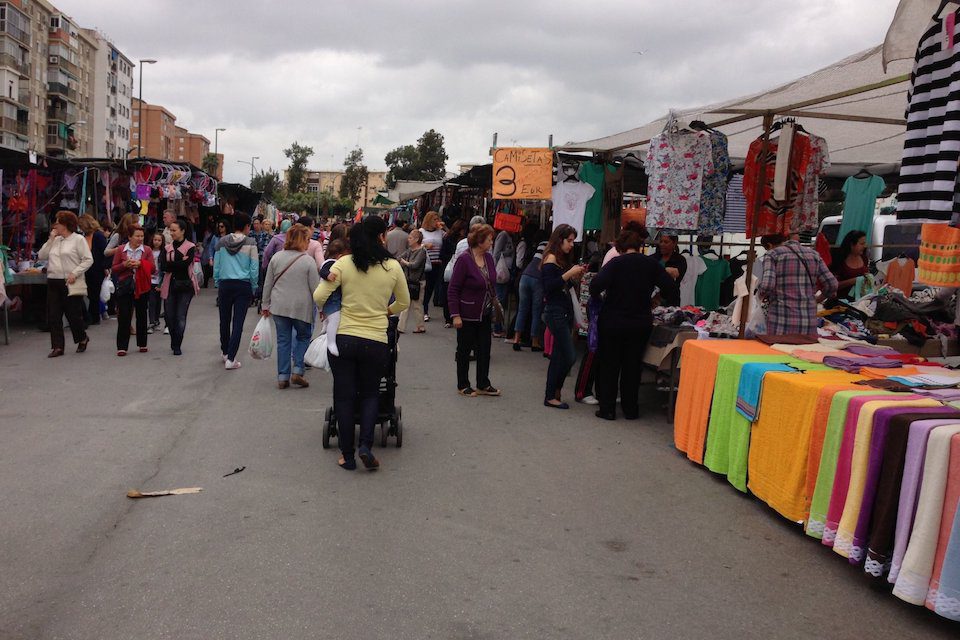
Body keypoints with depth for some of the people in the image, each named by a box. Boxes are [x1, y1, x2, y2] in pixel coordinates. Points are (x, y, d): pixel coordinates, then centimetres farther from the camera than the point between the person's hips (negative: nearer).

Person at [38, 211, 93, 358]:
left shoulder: (78, 239, -4)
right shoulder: (55, 240, 15)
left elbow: (88, 260, -9)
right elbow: (42, 256, 9)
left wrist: (74, 273, -16)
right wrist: (51, 239, 4)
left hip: (70, 284, -6)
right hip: (53, 282, 6)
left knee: (73, 314, 2)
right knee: (53, 316, 1)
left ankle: (82, 338, 28)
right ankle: (57, 347, 5)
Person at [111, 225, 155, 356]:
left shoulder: (147, 250, 4)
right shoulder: (121, 250, 3)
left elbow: (153, 268, -3)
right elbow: (113, 269, 4)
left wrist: (140, 263, -17)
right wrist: (124, 264, -14)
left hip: (142, 287, 1)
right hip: (125, 287, -1)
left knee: (142, 316, 10)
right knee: (124, 317, -3)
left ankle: (142, 344, 22)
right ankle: (122, 347, 0)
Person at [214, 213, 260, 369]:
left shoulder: (222, 242, 2)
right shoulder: (250, 243, -6)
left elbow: (216, 267, 5)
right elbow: (254, 268, -5)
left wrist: (218, 285, 15)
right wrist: (253, 288, 6)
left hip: (225, 285, 3)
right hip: (243, 286, -3)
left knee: (225, 320, 17)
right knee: (238, 323, -1)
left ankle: (225, 352, 33)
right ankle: (230, 359, -4)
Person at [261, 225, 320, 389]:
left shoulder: (276, 258, 0)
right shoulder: (308, 261, -11)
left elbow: (267, 284, 6)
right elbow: (315, 288, -8)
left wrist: (266, 305, 16)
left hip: (279, 307, 3)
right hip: (301, 308, -3)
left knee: (283, 340, 11)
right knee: (303, 337, 18)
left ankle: (283, 377, 13)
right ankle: (297, 371, 7)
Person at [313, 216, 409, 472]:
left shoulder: (343, 264, -5)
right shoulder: (393, 267, -4)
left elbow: (319, 297, -7)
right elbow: (404, 302, 10)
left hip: (343, 338, 0)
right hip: (376, 342, 0)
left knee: (344, 397, 12)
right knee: (370, 394, 19)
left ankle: (347, 455, 17)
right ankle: (365, 445, 2)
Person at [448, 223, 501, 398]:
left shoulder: (488, 258, 2)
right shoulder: (464, 260, -18)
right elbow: (453, 290, -16)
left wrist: (493, 301, 12)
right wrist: (455, 315, -19)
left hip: (485, 314, 6)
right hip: (467, 315, -6)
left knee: (484, 350, 10)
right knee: (464, 350, 8)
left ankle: (483, 385, 21)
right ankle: (463, 386, 20)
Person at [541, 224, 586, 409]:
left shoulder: (563, 259, 15)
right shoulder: (551, 258, -11)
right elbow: (549, 286, -20)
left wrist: (577, 276, 3)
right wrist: (569, 273, -19)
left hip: (566, 310, 9)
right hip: (555, 311, -9)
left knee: (559, 355, 11)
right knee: (569, 356, -10)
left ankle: (551, 395, 18)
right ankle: (551, 396, 0)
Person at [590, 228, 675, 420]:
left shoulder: (616, 263, -11)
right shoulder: (651, 264, -1)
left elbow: (597, 284, -24)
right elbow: (668, 285, -4)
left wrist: (595, 296, -4)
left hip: (613, 323, -3)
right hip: (641, 323, 3)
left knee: (609, 365, 10)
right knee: (632, 366, 14)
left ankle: (607, 408, 11)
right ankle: (630, 409, 20)